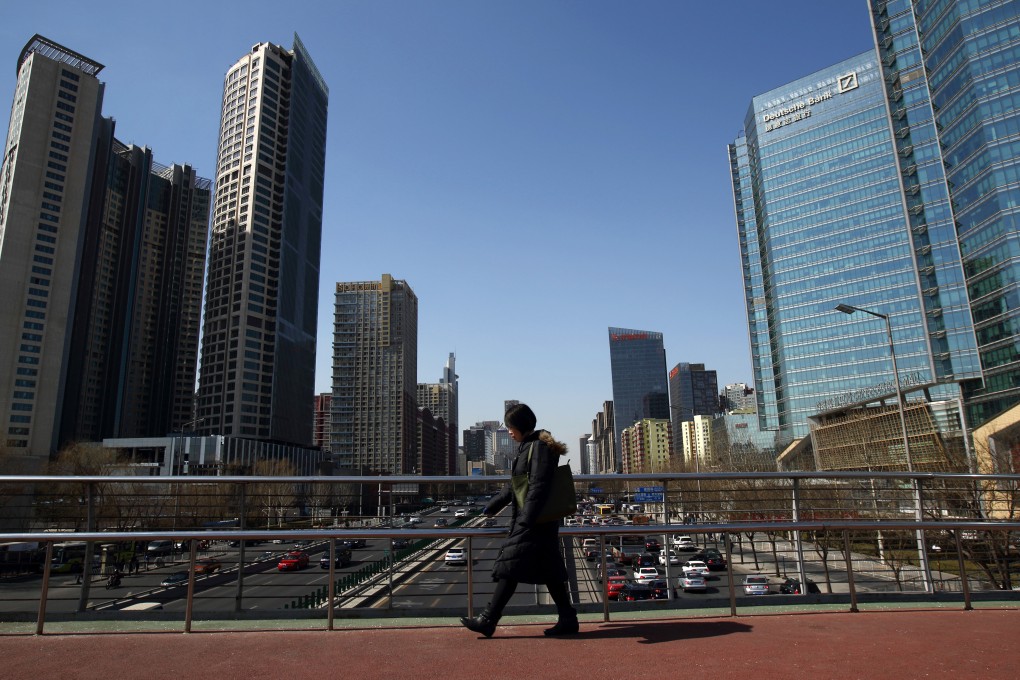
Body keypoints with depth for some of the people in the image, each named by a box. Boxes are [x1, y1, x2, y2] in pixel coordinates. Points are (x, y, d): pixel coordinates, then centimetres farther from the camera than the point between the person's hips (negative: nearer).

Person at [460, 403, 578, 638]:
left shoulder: (539, 447, -14)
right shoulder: (527, 447, 16)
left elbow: (538, 487, -22)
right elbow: (515, 485, 26)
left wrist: (525, 522, -25)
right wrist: (493, 506, 32)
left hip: (534, 522, -10)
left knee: (510, 565, -6)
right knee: (547, 571, 11)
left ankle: (488, 620, 0)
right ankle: (567, 619, 17)